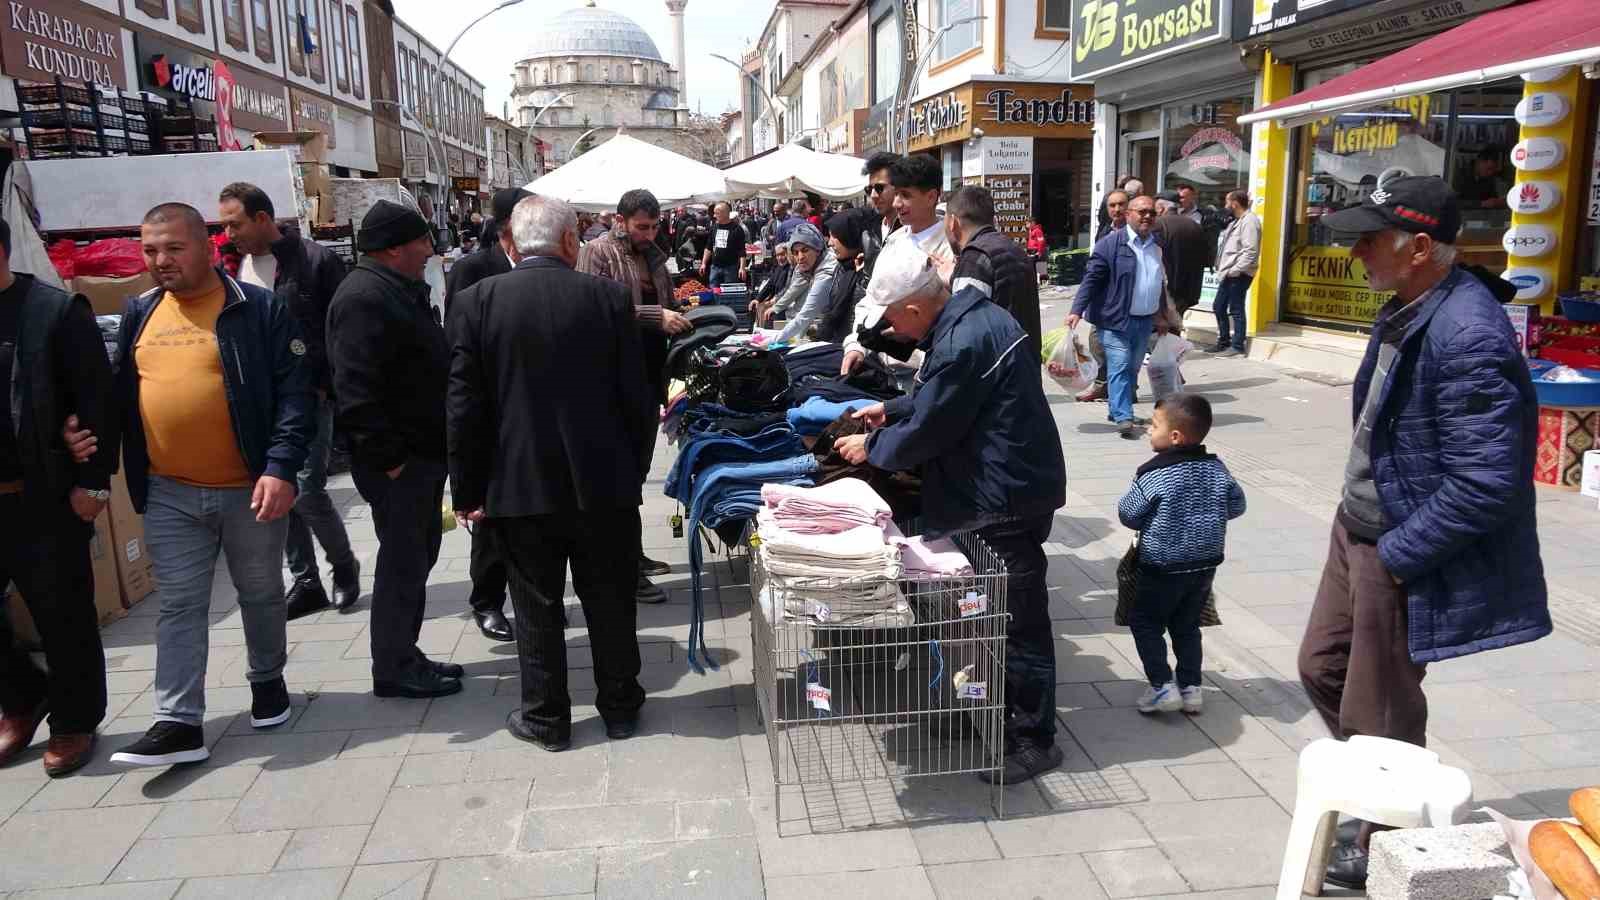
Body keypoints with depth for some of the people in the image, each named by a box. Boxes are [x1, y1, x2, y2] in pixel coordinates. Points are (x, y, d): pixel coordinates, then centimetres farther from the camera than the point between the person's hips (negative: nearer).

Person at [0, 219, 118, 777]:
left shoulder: (55, 311, -8)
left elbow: (99, 401, -10)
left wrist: (92, 481, -12)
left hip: (45, 500, -5)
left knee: (63, 616, 7)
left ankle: (73, 721, 24)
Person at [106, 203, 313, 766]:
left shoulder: (259, 309, -8)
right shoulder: (139, 314, 8)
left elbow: (295, 394, -13)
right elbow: (123, 397, 15)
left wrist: (281, 467, -22)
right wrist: (130, 478, 8)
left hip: (251, 489, -3)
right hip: (169, 494, 4)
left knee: (260, 594, 13)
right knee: (179, 607, 4)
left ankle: (268, 681, 34)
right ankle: (179, 723, 8)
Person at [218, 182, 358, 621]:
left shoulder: (316, 261, -7)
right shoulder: (234, 266, 9)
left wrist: (326, 385, -11)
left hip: (307, 397, -6)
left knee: (307, 490, -9)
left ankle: (344, 565, 16)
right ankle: (305, 582, 21)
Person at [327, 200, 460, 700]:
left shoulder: (400, 290, 14)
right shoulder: (365, 298, -18)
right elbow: (356, 390, -25)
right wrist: (389, 459, -22)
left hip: (422, 452, 10)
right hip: (398, 460, -10)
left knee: (417, 557, 18)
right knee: (404, 561, 0)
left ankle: (404, 655, 31)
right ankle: (393, 670, 14)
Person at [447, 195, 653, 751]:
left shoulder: (477, 302, -6)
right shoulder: (609, 297, -6)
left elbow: (464, 407, -5)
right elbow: (637, 397, -4)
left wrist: (468, 491, 4)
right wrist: (635, 470, 9)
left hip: (518, 484, 0)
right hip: (603, 482, 1)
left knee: (537, 606, 12)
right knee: (609, 600, 14)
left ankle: (546, 717, 23)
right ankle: (620, 707, 28)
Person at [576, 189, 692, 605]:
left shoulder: (652, 254, 16)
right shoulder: (598, 252, -7)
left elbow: (666, 303, 27)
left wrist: (681, 320, 7)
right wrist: (656, 317, -25)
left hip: (651, 374, 8)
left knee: (638, 465, 15)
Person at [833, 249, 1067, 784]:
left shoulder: (961, 344, -24)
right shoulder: (973, 316, 8)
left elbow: (927, 431, -17)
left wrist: (871, 447, -2)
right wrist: (891, 409, 19)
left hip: (1010, 494, -11)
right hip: (1010, 484, 11)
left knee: (1019, 619, 0)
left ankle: (1033, 741, 13)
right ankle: (999, 712, 34)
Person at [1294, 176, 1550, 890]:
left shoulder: (1468, 336, -26)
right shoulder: (1406, 310, 4)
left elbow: (1487, 483, -28)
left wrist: (1395, 557, -20)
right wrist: (1359, 527, 14)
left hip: (1403, 554, -9)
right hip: (1358, 530, 9)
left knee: (1378, 713, 9)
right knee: (1322, 668, 22)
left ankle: (1382, 847, 33)